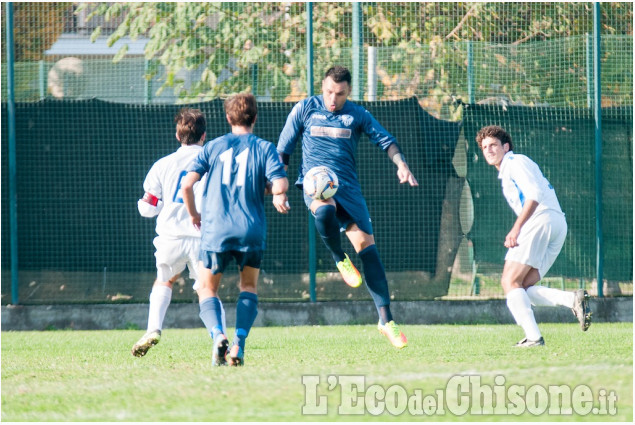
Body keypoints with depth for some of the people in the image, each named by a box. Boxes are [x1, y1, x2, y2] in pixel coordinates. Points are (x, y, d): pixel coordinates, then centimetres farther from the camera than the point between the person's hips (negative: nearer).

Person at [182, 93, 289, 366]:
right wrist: (278, 196, 15)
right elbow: (280, 185, -9)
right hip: (252, 231, 0)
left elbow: (187, 183, 0)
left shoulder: (213, 147, 9)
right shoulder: (264, 148, 5)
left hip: (215, 230, 0)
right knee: (249, 287, 21)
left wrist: (193, 215, 16)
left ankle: (218, 335, -14)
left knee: (207, 290, 14)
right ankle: (239, 342, 1)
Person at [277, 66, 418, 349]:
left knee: (367, 245, -10)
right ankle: (340, 260, -7)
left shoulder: (357, 115, 11)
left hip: (348, 186, 2)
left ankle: (386, 320, -8)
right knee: (325, 210, -40)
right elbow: (282, 150, 12)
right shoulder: (304, 110, 7)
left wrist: (401, 164, -11)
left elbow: (385, 140, 9)